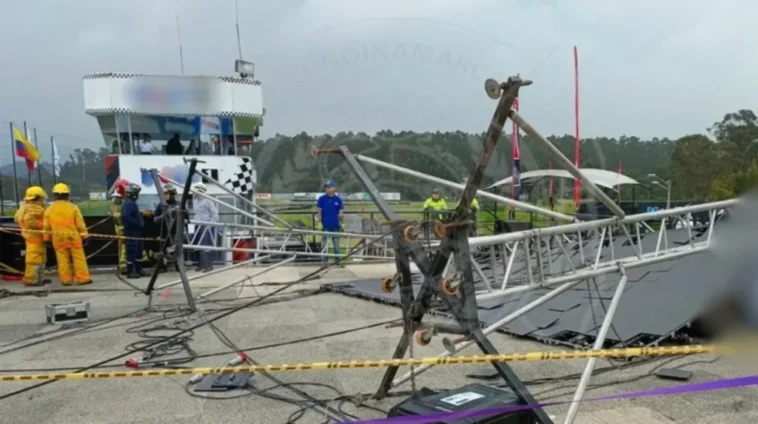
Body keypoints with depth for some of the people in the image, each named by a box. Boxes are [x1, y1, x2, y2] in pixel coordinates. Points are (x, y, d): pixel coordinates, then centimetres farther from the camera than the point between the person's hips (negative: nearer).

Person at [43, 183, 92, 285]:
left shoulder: (49, 209, 2)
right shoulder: (73, 207, -6)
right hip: (73, 237, -3)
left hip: (58, 238, 3)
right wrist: (84, 235, 1)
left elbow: (46, 226, 6)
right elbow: (80, 224, -6)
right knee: (78, 258, 2)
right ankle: (83, 278, 2)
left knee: (63, 259, 7)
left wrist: (47, 238, 16)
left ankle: (66, 279, 10)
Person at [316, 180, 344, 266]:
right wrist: (320, 220, -7)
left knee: (336, 244, 10)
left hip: (336, 226, 2)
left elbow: (340, 212, 5)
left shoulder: (338, 199, 1)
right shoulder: (322, 199, -3)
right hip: (326, 226, -2)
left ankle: (338, 260, 20)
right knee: (325, 244, 3)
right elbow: (319, 211, 0)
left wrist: (341, 215, -15)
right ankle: (325, 261, 12)